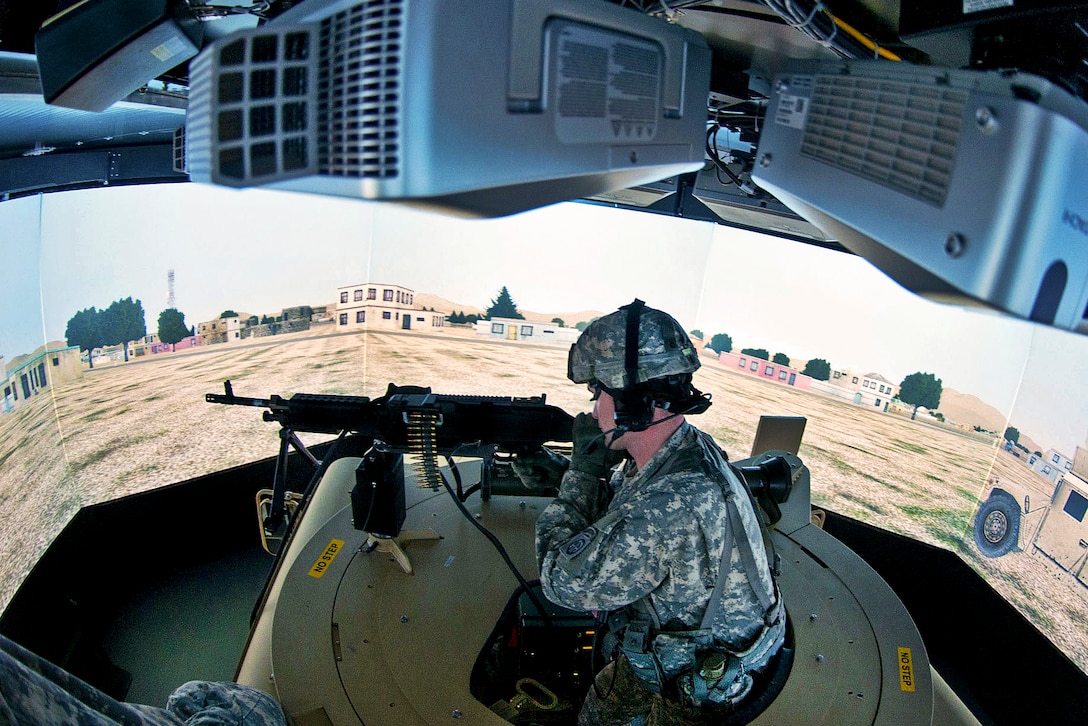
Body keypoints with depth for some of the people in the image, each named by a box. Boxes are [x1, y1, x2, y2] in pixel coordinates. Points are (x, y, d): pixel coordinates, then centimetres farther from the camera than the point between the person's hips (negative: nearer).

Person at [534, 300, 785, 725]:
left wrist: (582, 471, -21)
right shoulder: (690, 448, -10)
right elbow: (616, 523, 4)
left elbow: (562, 581, -27)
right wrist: (594, 470, -13)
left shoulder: (667, 507, -40)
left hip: (703, 689, -8)